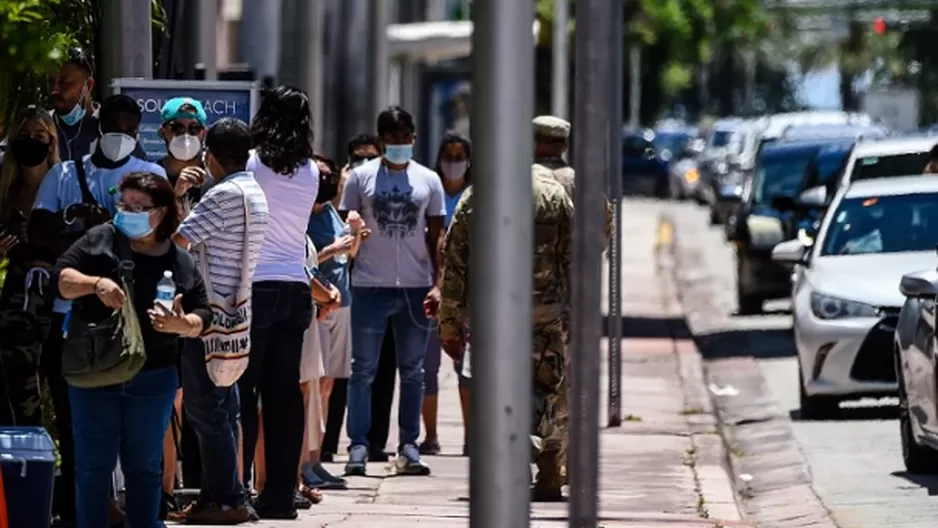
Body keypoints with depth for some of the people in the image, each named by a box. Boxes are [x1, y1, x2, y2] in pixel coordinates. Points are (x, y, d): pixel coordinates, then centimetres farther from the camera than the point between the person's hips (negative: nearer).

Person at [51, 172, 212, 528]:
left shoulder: (181, 262, 2)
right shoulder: (101, 240, -3)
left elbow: (202, 316, 3)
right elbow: (61, 278, -8)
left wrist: (182, 324, -19)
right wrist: (96, 283, -26)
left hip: (154, 378, 2)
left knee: (144, 466, 11)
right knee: (93, 465, 1)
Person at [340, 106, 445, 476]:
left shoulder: (428, 180, 6)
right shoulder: (361, 177, 2)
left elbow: (435, 237, 6)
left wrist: (437, 283, -4)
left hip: (415, 288, 2)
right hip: (370, 286, -2)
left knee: (412, 371, 7)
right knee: (363, 370, -1)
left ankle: (408, 447, 11)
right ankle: (358, 446, 0)